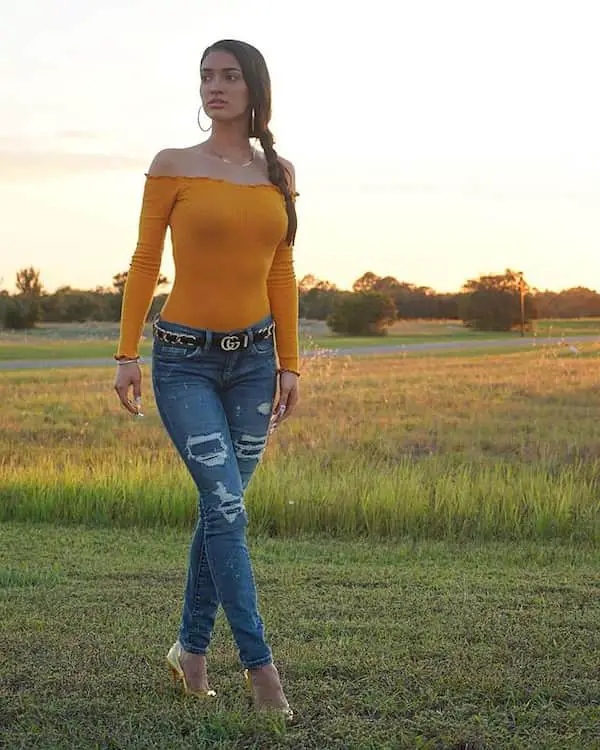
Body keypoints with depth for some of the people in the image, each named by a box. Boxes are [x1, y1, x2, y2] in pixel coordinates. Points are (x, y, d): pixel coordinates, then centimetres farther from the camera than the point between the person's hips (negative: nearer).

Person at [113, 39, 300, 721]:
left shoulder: (280, 174, 5)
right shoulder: (172, 167, -5)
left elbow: (281, 274, 9)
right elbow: (144, 262, -3)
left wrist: (289, 363, 8)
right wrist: (127, 353, -7)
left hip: (253, 357, 4)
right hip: (185, 360, -4)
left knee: (220, 507, 8)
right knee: (226, 505, -11)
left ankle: (191, 647, 23)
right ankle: (258, 663, -4)